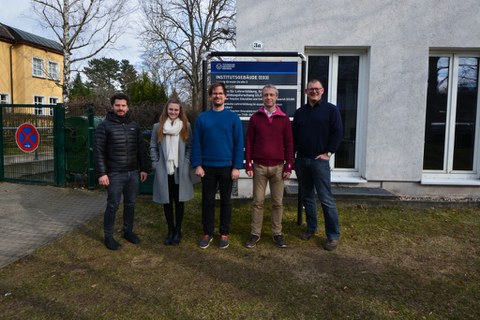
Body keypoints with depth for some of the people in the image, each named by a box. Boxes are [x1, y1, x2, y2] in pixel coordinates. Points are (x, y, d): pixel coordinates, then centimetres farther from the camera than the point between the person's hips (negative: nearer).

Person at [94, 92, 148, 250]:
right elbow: (98, 151, -8)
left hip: (133, 173, 4)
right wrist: (101, 173, -13)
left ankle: (128, 231, 30)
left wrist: (143, 169, 8)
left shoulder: (134, 126, 9)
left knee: (130, 204, 13)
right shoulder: (105, 126, -4)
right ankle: (108, 237, 18)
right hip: (115, 174, -4)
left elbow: (141, 149, 12)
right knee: (113, 206, 4)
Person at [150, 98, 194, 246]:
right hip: (164, 171, 1)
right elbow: (153, 147, 8)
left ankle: (178, 230, 21)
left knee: (179, 201, 6)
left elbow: (190, 147, 3)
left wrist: (186, 163, -6)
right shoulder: (158, 127, 5)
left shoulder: (186, 126, 3)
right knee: (167, 201, 9)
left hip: (180, 171, -1)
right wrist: (156, 164, -1)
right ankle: (170, 230, 24)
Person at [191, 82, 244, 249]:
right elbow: (196, 143, 1)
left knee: (225, 200, 10)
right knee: (207, 201, 10)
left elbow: (239, 144, -4)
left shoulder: (233, 117, -2)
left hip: (227, 166, -1)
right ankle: (207, 233, 24)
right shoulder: (202, 118, 2)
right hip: (207, 166, 1)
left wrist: (237, 166, -10)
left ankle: (224, 233, 23)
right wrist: (197, 165, -7)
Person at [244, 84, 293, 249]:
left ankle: (277, 233, 18)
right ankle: (255, 233, 15)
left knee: (278, 202, 6)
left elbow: (289, 143, 4)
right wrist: (248, 165, -2)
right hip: (259, 167, 0)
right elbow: (249, 143, 4)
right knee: (258, 202, 5)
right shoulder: (255, 118, 5)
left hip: (278, 167, 0)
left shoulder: (284, 118, 4)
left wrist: (288, 166, -1)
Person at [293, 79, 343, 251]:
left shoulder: (330, 109, 0)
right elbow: (294, 136, 15)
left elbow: (338, 133, -5)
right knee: (307, 197, 12)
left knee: (326, 199, -5)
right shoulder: (300, 112, 12)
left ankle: (333, 236, 4)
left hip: (319, 160, -5)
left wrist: (328, 153, -9)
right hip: (301, 160, 5)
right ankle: (311, 228, 26)